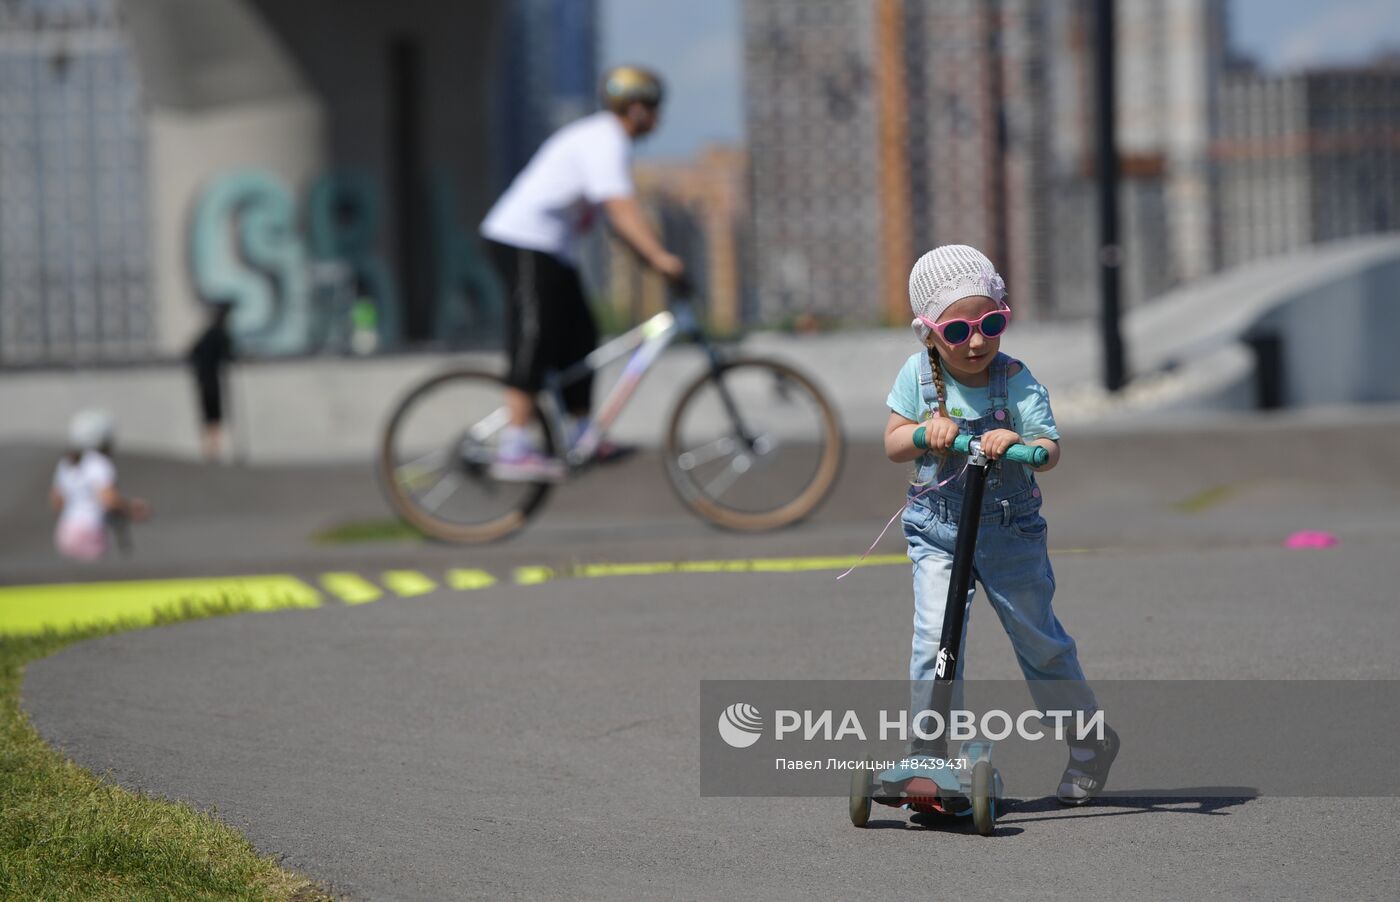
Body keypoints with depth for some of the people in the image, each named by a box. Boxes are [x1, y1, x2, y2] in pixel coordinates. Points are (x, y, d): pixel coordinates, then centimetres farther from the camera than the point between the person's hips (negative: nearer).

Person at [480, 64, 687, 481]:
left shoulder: (604, 138, 18)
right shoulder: (605, 142, -16)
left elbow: (622, 215, 21)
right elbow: (621, 208, -29)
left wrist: (655, 255, 16)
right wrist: (660, 256, -36)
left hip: (551, 249, 11)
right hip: (525, 244, -11)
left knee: (578, 338, 12)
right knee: (533, 347, -15)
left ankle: (582, 436, 20)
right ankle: (514, 451, -19)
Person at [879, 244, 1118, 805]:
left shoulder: (1016, 380, -12)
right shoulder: (918, 374, -5)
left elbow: (1049, 451, -20)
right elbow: (893, 444, -1)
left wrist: (1016, 442, -41)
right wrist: (926, 433, -22)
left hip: (1009, 530, -1)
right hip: (937, 529, 1)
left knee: (1039, 638, 10)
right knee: (935, 636, -14)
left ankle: (1090, 742, 29)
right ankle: (928, 753, -5)